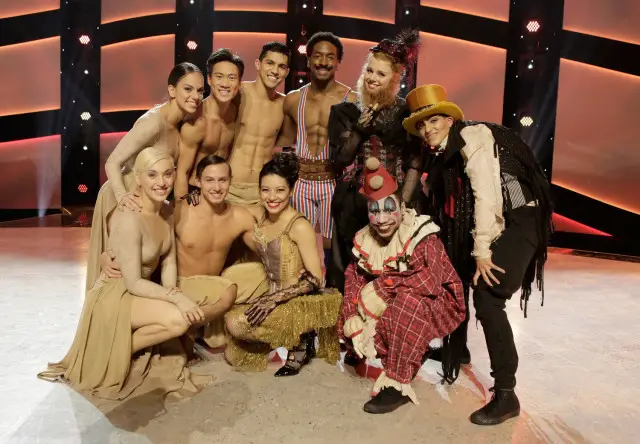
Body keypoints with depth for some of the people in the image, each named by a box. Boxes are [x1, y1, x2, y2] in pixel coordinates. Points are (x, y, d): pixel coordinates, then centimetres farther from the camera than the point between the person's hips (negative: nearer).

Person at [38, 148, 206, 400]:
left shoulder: (166, 211, -1)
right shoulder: (129, 219, -27)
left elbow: (169, 262, 1)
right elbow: (133, 283, -25)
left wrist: (171, 291, -15)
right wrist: (174, 297, -29)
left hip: (141, 291, 8)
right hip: (114, 296, -8)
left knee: (191, 311, -7)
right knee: (179, 320, -27)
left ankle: (134, 344, 8)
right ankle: (117, 352, -2)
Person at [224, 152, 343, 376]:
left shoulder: (300, 226, -19)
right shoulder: (260, 218, 0)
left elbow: (314, 279, -19)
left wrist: (274, 298, -24)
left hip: (299, 302, -7)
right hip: (271, 297, 7)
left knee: (235, 322, -24)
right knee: (233, 355, 3)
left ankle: (300, 340, -6)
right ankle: (291, 336, 16)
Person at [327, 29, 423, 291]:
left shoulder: (407, 112, 2)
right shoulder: (346, 111, 4)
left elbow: (415, 162, 0)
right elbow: (338, 161, 0)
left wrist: (403, 202, -9)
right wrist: (359, 130, -13)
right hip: (352, 204, 1)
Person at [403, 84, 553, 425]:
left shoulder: (473, 136, -14)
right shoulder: (441, 154, 10)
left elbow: (486, 194, -22)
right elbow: (447, 203, 8)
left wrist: (481, 251, -23)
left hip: (517, 222, -8)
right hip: (484, 224, 9)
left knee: (487, 300, -18)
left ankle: (506, 396, -5)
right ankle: (454, 357, 36)